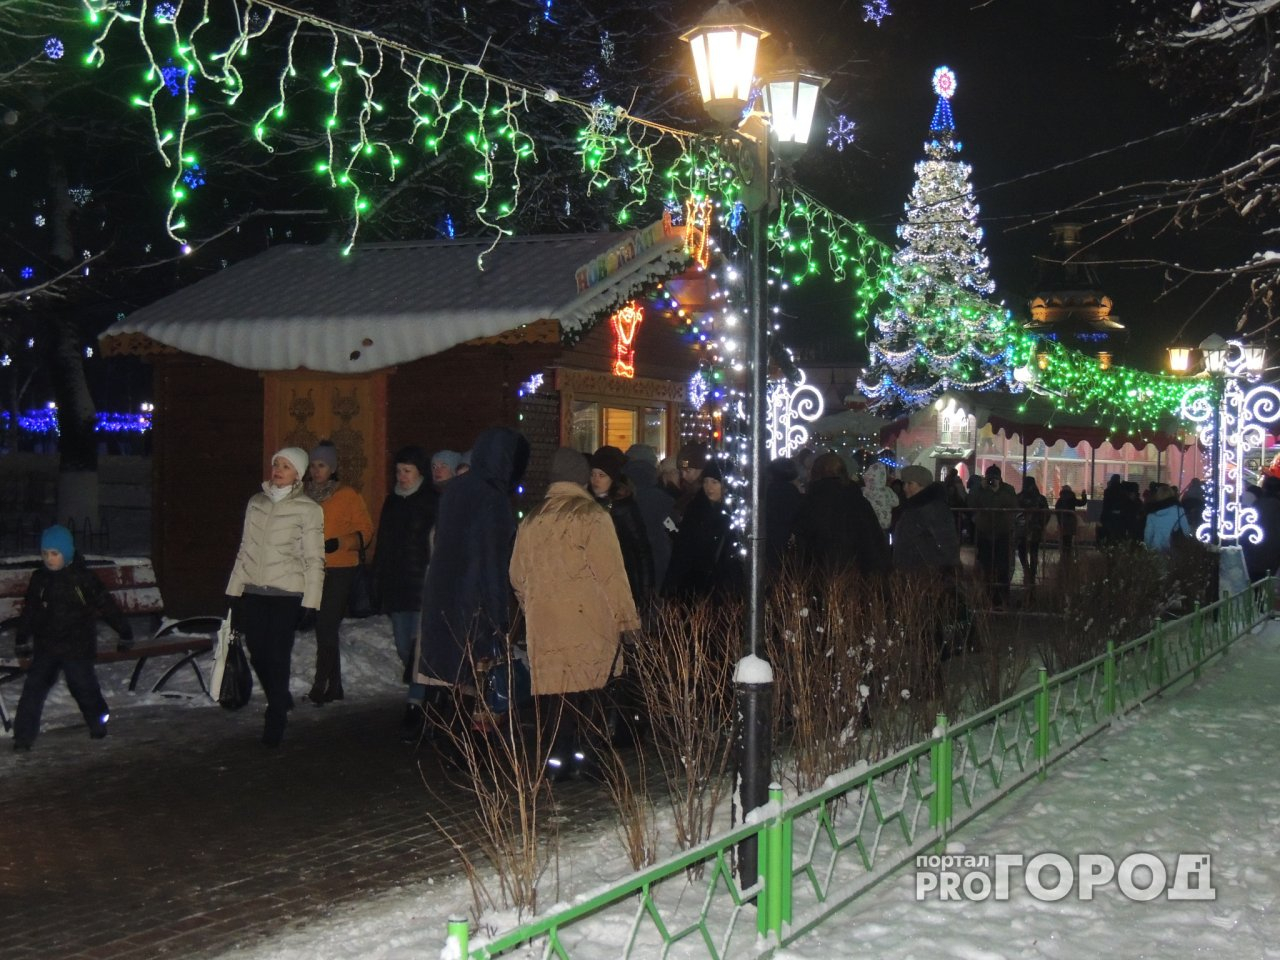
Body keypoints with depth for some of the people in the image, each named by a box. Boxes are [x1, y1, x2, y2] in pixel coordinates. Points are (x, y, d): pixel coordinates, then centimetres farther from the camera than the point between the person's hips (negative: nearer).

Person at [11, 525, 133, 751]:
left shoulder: (83, 577, -9)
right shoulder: (39, 578, 2)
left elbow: (106, 605, -3)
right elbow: (28, 611, 14)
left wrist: (124, 632, 1)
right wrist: (22, 640, 16)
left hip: (78, 647, -3)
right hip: (46, 647, 3)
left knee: (84, 686, 7)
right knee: (33, 688, -5)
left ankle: (98, 724, 31)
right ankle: (23, 735, -1)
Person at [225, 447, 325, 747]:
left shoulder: (308, 509, -3)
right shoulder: (256, 502, 11)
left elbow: (314, 560, -4)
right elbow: (245, 549, 17)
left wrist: (310, 603, -9)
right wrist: (234, 590, 14)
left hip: (286, 595, -4)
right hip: (253, 592, 4)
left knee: (277, 658, -5)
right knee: (258, 655, 6)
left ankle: (275, 721, 10)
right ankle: (281, 702, 32)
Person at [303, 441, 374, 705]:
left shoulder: (348, 495, -3)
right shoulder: (303, 494, 9)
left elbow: (365, 532, -5)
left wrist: (339, 543, -19)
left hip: (339, 570, -5)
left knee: (326, 627, -12)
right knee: (325, 628, 10)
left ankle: (320, 686, -11)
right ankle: (334, 687, 18)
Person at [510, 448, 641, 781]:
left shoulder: (531, 520, 11)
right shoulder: (592, 516, -6)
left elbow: (518, 577, 18)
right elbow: (611, 573, -9)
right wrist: (628, 617, -3)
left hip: (544, 623, 5)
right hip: (589, 621, -4)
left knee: (555, 689, 8)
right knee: (591, 688, 4)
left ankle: (555, 758, 8)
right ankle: (586, 751, 2)